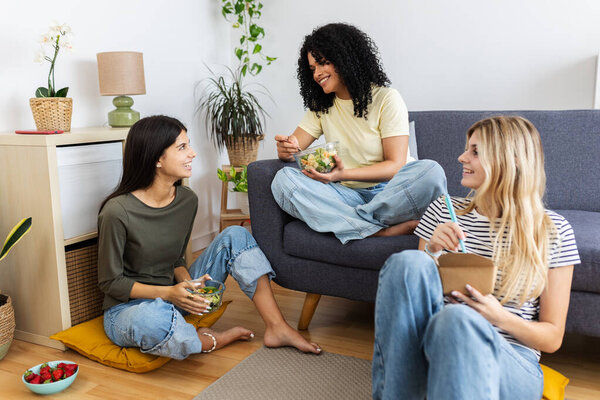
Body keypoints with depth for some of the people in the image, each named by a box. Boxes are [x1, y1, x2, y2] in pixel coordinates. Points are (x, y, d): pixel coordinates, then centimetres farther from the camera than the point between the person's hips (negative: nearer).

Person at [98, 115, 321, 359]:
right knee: (153, 319, -44)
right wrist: (168, 293, -26)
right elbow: (110, 282, -14)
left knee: (235, 236, -6)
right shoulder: (117, 212, -23)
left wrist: (188, 283, -14)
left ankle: (277, 328, -8)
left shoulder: (187, 200, -4)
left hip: (173, 297, 6)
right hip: (128, 308, -6)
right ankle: (210, 341, -10)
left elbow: (176, 259, 8)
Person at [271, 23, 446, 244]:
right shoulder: (321, 107, 13)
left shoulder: (386, 99, -3)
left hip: (388, 192, -3)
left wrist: (344, 174, -25)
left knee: (431, 172, -33)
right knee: (283, 179, -23)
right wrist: (286, 149, -19)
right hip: (348, 196, 4)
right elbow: (293, 148, 7)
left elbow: (395, 165, -10)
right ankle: (384, 231, -32)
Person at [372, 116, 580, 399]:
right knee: (408, 261, -28)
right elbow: (411, 286, 12)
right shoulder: (443, 211, 9)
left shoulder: (553, 230, 3)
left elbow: (552, 337, 6)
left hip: (511, 362, -3)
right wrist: (431, 255, -8)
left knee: (457, 318, -40)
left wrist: (499, 317, -14)